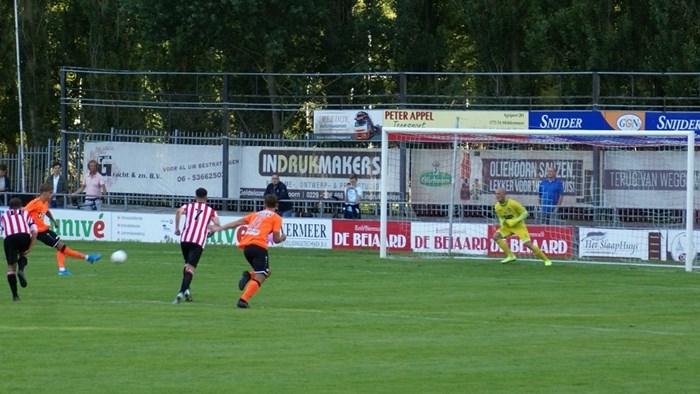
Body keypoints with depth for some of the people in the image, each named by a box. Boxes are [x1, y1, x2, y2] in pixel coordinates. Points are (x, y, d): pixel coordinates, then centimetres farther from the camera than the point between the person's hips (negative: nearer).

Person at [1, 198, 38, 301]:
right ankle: (21, 270, -2)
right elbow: (34, 231, 16)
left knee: (11, 266, 10)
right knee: (23, 255, 31)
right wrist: (29, 248, 16)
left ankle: (15, 295, 3)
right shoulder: (26, 214, 29)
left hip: (9, 237, 0)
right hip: (24, 236, 0)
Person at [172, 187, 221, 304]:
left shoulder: (189, 206, 17)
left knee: (187, 264, 24)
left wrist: (177, 228, 0)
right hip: (199, 242, -2)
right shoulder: (210, 210, 16)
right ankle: (182, 291, -30)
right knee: (190, 267, -10)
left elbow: (179, 211, -5)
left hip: (185, 239, 2)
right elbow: (217, 223, 0)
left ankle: (186, 290, 11)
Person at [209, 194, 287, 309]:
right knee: (260, 278, -7)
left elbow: (237, 223, 18)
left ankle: (248, 276, -6)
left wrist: (219, 228, 20)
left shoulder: (256, 214, 25)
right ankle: (243, 300, -25)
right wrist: (283, 237, 27)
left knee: (266, 272, 23)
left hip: (246, 246, 6)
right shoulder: (276, 218, 10)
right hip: (259, 246, -6)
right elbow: (276, 239, 5)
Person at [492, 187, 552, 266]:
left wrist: (515, 221, -24)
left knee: (528, 244, -15)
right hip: (507, 226, 6)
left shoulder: (513, 203, -23)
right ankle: (510, 256, -5)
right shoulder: (497, 207, -6)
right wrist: (502, 222, -10)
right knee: (495, 236, -13)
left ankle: (546, 260, -2)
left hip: (519, 226, -6)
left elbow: (525, 213, -15)